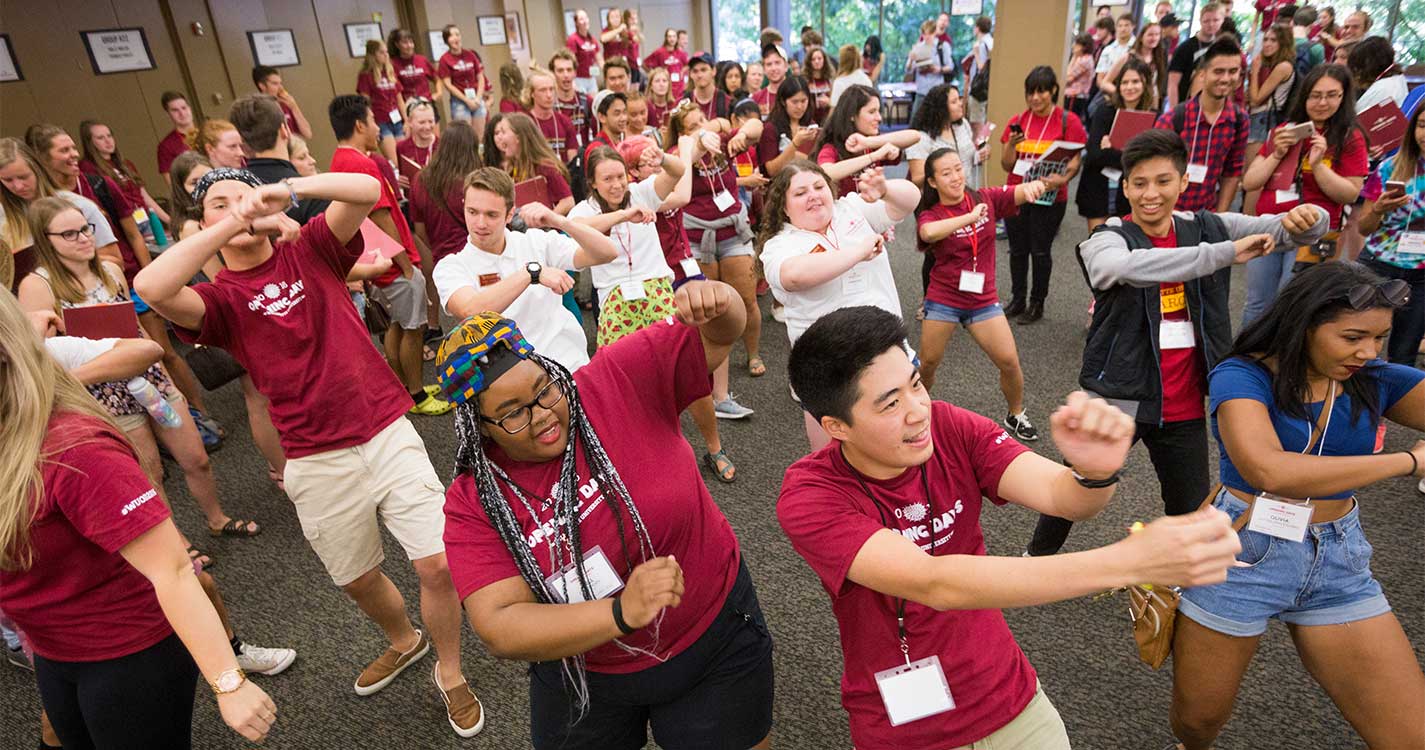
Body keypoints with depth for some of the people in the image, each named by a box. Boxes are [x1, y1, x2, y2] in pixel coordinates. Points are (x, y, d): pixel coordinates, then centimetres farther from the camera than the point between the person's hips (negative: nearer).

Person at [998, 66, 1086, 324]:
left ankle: (1037, 303, 18)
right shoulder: (1018, 121, 5)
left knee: (1040, 251, 4)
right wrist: (1012, 143, -14)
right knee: (1018, 250, 11)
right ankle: (1017, 300, 24)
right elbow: (1007, 165, 4)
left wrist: (1064, 178, -26)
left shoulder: (1068, 121, -4)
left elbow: (1076, 159, -6)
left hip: (1049, 198, -3)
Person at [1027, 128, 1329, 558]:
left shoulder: (1207, 229, 2)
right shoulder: (1105, 240, -11)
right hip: (1118, 397, -3)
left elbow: (1288, 230, -2)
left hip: (1184, 406, 4)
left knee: (1191, 511, 16)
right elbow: (1135, 267, -33)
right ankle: (1037, 557, 36)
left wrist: (1305, 219, -25)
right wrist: (1225, 252, -36)